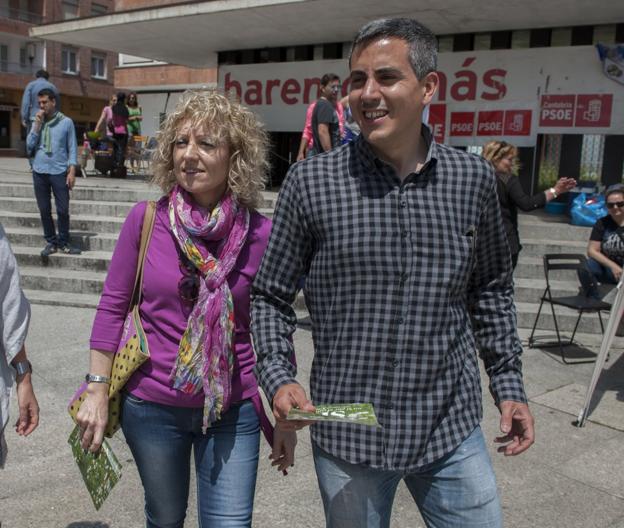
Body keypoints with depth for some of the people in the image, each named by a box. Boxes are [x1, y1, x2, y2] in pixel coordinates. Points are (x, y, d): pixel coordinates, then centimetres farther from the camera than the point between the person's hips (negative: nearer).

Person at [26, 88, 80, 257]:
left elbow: (72, 148, 0)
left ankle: (63, 242, 12)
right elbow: (29, 145, 3)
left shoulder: (66, 122, 1)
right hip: (39, 172, 3)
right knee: (44, 210, 6)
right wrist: (37, 125, -4)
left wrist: (72, 171, -8)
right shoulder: (37, 122, 10)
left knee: (63, 210, -1)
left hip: (59, 172, -3)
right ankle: (51, 242, 17)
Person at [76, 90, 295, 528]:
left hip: (233, 410, -1)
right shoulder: (146, 219, -8)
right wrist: (98, 391, -3)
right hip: (151, 406, 1)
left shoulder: (260, 233, -9)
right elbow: (113, 307, -1)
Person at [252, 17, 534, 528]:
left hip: (452, 431, 2)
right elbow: (271, 296, -1)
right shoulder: (311, 181, -8)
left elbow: (491, 290, 11)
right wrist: (279, 378, -15)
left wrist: (509, 385, 9)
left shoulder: (474, 179, -1)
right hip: (347, 434, -1)